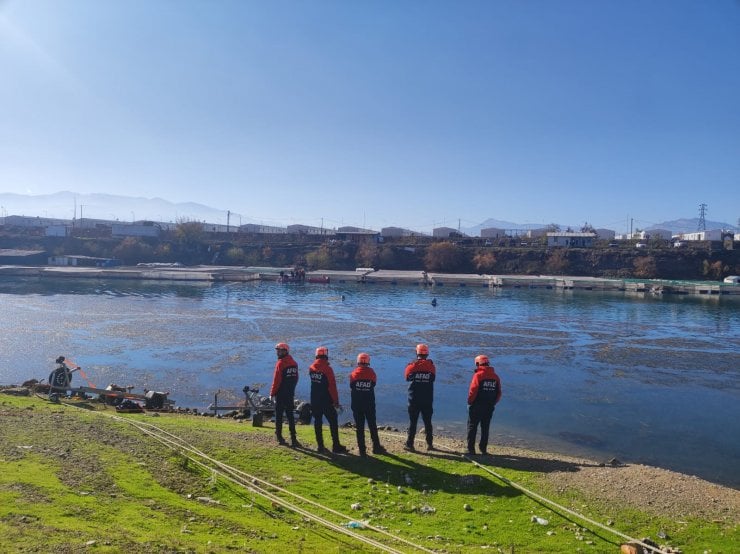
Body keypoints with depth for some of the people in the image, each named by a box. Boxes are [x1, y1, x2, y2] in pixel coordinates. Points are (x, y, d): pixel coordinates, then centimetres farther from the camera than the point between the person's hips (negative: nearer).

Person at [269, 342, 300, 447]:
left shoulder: (280, 363, -13)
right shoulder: (294, 363, 8)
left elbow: (276, 380, -14)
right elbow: (296, 378, 11)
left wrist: (272, 393, -7)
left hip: (281, 393, -6)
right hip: (290, 394, 6)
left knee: (279, 415, 6)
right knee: (290, 415, 9)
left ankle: (279, 437, 10)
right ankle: (293, 438, 4)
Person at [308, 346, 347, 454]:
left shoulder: (311, 368, 0)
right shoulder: (327, 369, -17)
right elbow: (332, 386, -16)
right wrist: (336, 400, -9)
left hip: (314, 400, 5)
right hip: (326, 401, -5)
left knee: (317, 422, 12)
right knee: (333, 422, 4)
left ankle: (320, 446, 14)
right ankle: (336, 446, 5)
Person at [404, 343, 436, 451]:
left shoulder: (412, 366, -10)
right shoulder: (431, 366, -6)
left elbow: (407, 377, 6)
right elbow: (433, 378, 6)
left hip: (414, 400, -1)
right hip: (427, 400, 1)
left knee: (412, 422, 6)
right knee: (427, 422, 13)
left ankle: (409, 444, 7)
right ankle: (430, 444, 19)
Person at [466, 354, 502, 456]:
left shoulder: (478, 375, -12)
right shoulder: (495, 377, 5)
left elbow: (473, 391, -16)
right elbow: (499, 393, 7)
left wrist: (470, 402, -4)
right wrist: (493, 403, 14)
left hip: (477, 406, -5)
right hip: (489, 407, 5)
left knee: (472, 427, 5)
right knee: (485, 428, 14)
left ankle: (471, 449, 4)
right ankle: (483, 449, 16)